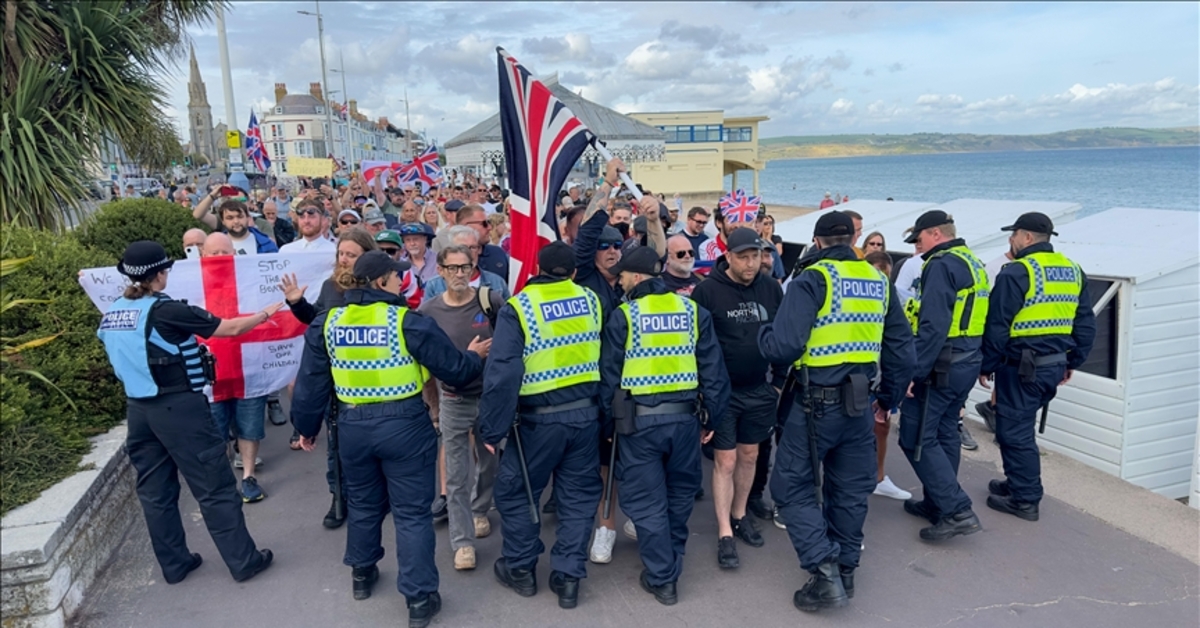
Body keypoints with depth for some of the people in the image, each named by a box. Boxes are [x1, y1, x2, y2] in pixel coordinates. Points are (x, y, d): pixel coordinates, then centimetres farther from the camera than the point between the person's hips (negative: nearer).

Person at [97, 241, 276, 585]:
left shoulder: (111, 314, 5)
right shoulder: (165, 310, -17)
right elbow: (230, 329, -12)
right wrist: (266, 313, 4)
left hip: (138, 409, 7)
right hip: (179, 407, -7)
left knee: (155, 491, 15)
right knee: (214, 487, 2)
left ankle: (174, 564, 26)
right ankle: (243, 561, 10)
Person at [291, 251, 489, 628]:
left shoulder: (327, 324, 0)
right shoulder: (407, 322, -13)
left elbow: (311, 382, 6)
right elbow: (454, 369, -9)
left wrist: (307, 426, 18)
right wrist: (475, 356, 12)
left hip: (353, 427, 5)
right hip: (404, 425, -4)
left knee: (363, 502, 25)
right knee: (412, 512, 5)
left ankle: (362, 574, 43)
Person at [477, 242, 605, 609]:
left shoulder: (517, 308, -9)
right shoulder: (591, 300, 2)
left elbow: (503, 373, -16)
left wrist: (493, 428, -9)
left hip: (540, 418, -3)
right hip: (586, 413, 4)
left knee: (514, 492, 16)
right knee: (579, 495, 15)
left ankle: (521, 569, 28)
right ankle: (568, 576, 20)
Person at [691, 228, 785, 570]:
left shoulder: (771, 289, 0)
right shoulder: (708, 290, -14)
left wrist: (779, 380, 9)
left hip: (760, 390, 4)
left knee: (749, 456, 15)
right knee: (725, 460, 0)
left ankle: (739, 516, 33)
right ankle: (725, 534, 9)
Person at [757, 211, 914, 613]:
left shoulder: (812, 280, -12)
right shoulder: (879, 281, 7)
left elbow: (784, 346, -21)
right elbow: (901, 347, 11)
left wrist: (761, 334, 1)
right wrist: (890, 396, 21)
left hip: (818, 400, -6)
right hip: (860, 401, 6)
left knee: (792, 485, 5)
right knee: (850, 488, 17)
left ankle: (825, 572, -3)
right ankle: (845, 570, 30)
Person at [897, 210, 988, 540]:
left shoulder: (942, 265, -15)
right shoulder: (974, 263, 16)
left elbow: (933, 326, -24)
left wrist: (913, 371, -22)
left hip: (941, 366, -10)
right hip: (967, 364, 10)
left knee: (917, 438, -4)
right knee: (944, 433, 17)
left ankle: (957, 510, -6)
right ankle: (938, 503, 27)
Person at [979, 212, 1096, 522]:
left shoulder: (1016, 272, -15)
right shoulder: (1073, 271, 10)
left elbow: (997, 327, -15)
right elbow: (1086, 324, 13)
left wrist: (986, 366, -6)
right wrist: (1072, 362, 21)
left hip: (1022, 367, -8)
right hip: (1055, 366, 8)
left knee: (1014, 431, 3)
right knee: (1021, 426, 21)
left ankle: (1025, 499, 9)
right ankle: (1018, 483, 31)